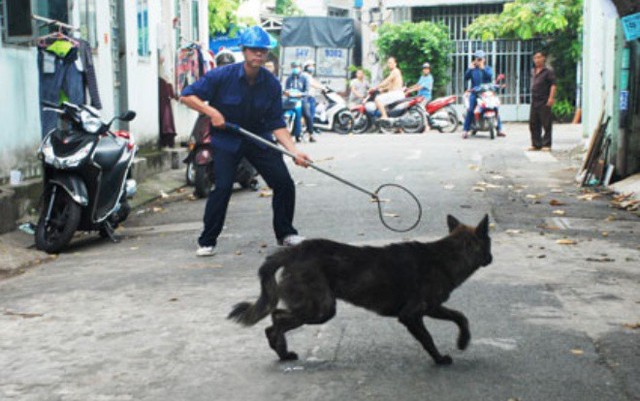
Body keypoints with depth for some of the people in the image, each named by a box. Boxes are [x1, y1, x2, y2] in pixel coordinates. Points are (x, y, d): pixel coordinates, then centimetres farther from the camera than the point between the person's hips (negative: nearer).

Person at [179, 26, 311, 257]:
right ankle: (207, 242, -2)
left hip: (259, 138, 4)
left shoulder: (271, 84, -9)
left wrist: (294, 151, -20)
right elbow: (187, 96, -13)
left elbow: (276, 124, -8)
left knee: (284, 183, -4)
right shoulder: (222, 76, -17)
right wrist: (211, 112, -26)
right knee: (223, 186, -18)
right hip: (226, 139, -3)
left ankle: (285, 233, 18)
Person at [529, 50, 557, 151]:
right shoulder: (533, 71, 16)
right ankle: (536, 144, 17)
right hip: (534, 101, 7)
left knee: (546, 124, -3)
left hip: (544, 102, -7)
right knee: (533, 124, 9)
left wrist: (551, 97, -23)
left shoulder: (548, 72, -6)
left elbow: (553, 85, -13)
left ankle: (546, 144, 1)